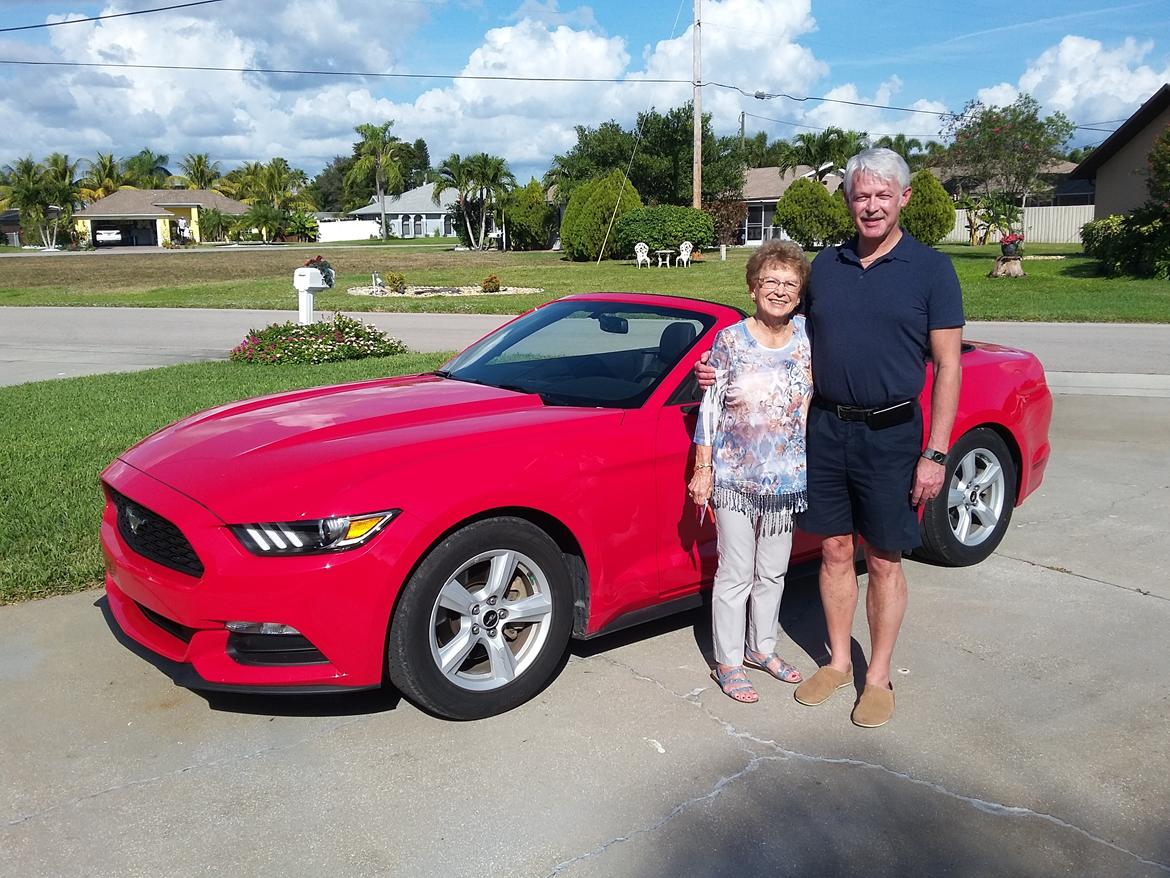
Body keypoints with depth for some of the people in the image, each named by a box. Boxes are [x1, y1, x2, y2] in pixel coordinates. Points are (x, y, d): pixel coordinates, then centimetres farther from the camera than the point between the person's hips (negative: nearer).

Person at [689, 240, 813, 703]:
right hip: (735, 478, -3)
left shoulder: (808, 335, 0)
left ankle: (762, 647, 35)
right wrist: (702, 469, -6)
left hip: (786, 481, 4)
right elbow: (711, 408, -5)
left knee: (772, 572, 16)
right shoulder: (730, 340, -7)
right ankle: (728, 664, 17)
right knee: (735, 575, 3)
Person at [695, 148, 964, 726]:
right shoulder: (826, 265, 8)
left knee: (883, 561, 6)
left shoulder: (930, 270, -4)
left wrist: (936, 454, -11)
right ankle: (838, 661, 27)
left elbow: (948, 367, -5)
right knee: (835, 550, 11)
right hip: (826, 428, 4)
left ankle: (878, 677, 21)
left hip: (891, 435, -3)